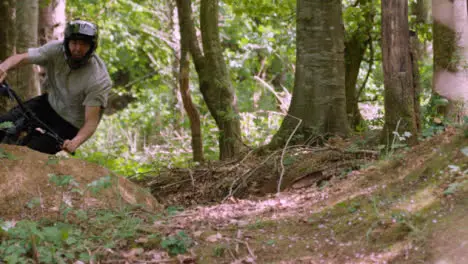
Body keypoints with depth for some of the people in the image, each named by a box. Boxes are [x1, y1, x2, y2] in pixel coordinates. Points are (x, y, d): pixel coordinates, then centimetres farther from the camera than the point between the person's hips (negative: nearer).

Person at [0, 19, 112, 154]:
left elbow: (91, 121, -28)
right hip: (49, 103, 4)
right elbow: (21, 58, -25)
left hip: (70, 123, -4)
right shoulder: (56, 49, -19)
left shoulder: (99, 79, -29)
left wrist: (75, 142, -48)